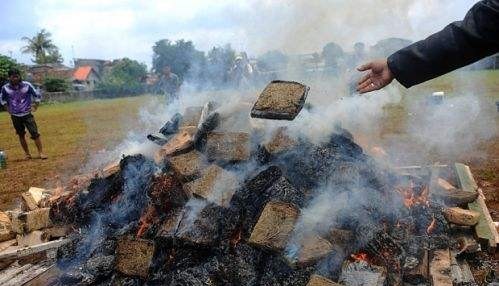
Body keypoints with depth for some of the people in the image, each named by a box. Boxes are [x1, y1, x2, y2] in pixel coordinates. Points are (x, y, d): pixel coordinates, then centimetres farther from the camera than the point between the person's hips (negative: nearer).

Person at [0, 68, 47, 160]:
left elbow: (37, 96, 2)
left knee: (35, 133, -9)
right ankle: (27, 153, 20)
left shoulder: (27, 85, -10)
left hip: (27, 114, -2)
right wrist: (8, 108, 8)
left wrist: (35, 106, 0)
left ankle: (41, 152, -3)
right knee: (21, 135, 10)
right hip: (15, 116, 2)